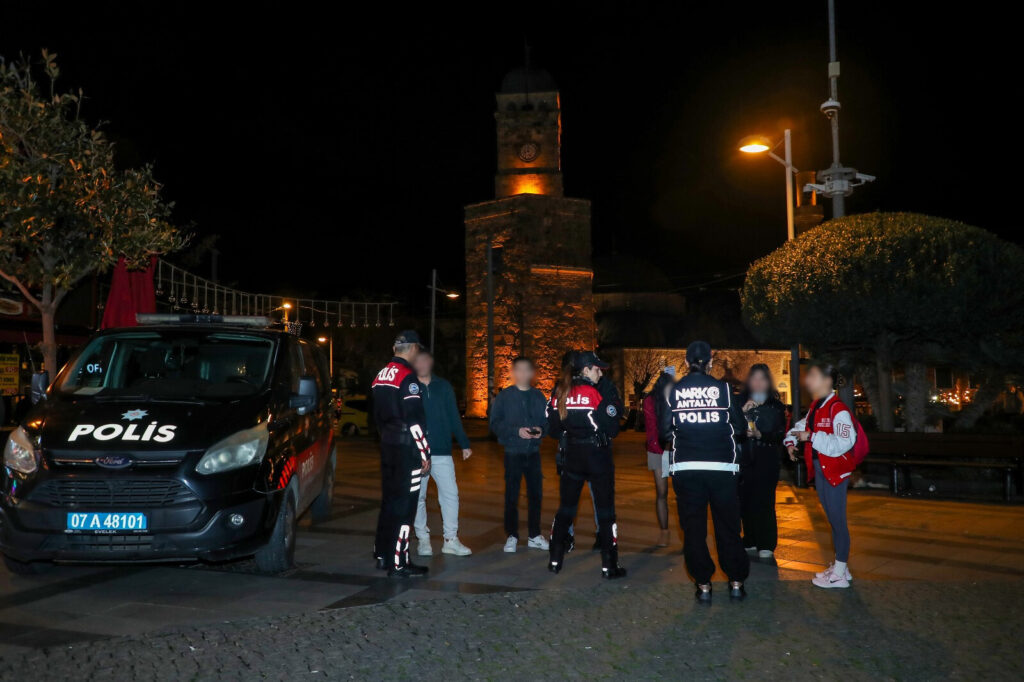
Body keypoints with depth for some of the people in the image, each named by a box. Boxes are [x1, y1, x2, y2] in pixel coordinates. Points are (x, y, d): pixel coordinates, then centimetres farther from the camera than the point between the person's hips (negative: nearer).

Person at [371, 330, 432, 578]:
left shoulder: (381, 376, 11)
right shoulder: (408, 377, -16)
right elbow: (414, 421, -19)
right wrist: (425, 454, -14)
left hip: (388, 445, 9)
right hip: (407, 449, -9)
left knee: (389, 500, 17)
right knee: (404, 505, -4)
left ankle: (382, 554, 26)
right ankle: (398, 564, -1)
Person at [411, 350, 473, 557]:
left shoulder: (443, 387, 7)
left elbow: (454, 418, 10)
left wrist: (464, 444, 6)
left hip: (442, 451, 1)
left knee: (450, 493, -1)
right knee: (418, 497, 6)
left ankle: (451, 540, 7)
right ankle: (423, 539, 17)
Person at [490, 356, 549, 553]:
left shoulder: (539, 396, 8)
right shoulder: (504, 397, -2)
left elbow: (548, 421, 11)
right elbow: (495, 424, -6)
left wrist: (541, 429, -11)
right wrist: (516, 431, -18)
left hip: (533, 451, 3)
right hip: (513, 452, -3)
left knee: (536, 494, 7)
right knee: (512, 495, 2)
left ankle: (534, 536, 18)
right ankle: (512, 536, 13)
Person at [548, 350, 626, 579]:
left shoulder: (560, 392, 1)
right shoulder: (597, 392, -15)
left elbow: (554, 429, 6)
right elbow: (611, 428, -11)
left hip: (571, 457, 5)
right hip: (598, 457, -5)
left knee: (566, 509, 16)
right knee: (605, 511, 5)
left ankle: (555, 560, 20)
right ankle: (609, 565, 9)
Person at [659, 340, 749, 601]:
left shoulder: (674, 391, 0)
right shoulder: (722, 388, -3)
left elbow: (665, 430, 1)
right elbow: (739, 427, 1)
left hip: (685, 468, 1)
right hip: (721, 466, 0)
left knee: (693, 526, 8)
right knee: (728, 525, 10)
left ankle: (703, 584, 12)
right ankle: (736, 582, 18)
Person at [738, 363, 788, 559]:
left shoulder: (776, 406, 8)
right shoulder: (740, 402, 6)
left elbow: (780, 434, 4)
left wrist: (760, 435, -12)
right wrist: (743, 411, -21)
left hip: (767, 461, -1)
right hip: (744, 460, 1)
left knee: (764, 502, -7)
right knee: (745, 501, 1)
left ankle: (766, 545, 2)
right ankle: (750, 541, 16)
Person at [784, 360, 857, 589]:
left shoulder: (837, 409, -18)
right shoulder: (815, 407, 10)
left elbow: (844, 443, -26)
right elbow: (801, 425, 27)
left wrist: (810, 437, -24)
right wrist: (791, 440, 9)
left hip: (835, 472, -9)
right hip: (820, 470, 9)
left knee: (838, 520, -1)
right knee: (832, 520, 17)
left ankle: (840, 574, 9)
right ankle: (839, 566, 30)